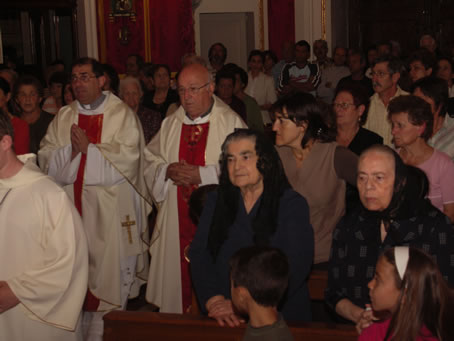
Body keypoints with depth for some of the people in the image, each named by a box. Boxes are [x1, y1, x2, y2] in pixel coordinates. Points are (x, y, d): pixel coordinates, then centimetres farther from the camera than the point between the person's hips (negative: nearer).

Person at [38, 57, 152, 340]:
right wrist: (71, 149, -11)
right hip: (72, 203, 4)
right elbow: (46, 158, 7)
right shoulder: (63, 117, 14)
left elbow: (128, 157, -10)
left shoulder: (122, 114, 1)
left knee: (110, 266, -2)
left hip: (111, 205, -4)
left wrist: (89, 148, -11)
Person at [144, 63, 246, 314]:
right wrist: (167, 170, -7)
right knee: (177, 280, 6)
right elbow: (150, 162, 15)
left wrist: (202, 174, -18)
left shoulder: (231, 122, -3)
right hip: (177, 221, 4)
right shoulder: (170, 125, 13)